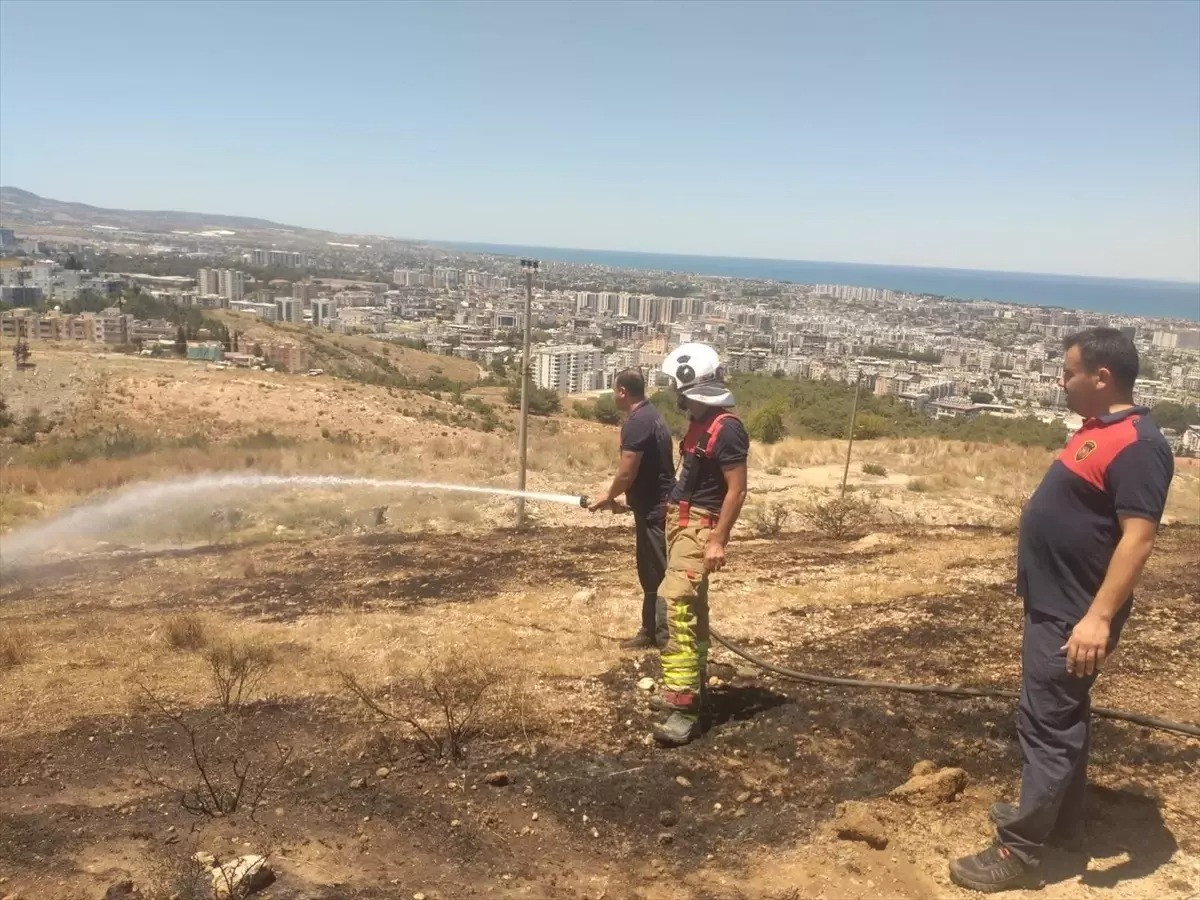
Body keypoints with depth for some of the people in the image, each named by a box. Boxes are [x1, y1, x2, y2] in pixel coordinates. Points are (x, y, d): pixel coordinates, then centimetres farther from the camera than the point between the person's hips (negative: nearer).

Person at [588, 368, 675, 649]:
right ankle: (652, 631, 24)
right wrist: (615, 496, 21)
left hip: (653, 510, -10)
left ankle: (667, 637, 1)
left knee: (657, 574, -4)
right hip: (657, 505, 10)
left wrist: (607, 497, -1)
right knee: (653, 573, 15)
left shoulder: (637, 423, -19)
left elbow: (627, 473, -19)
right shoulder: (651, 415, 13)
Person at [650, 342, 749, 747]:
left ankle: (684, 709, -18)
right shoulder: (700, 422, 12)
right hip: (682, 523, 10)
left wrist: (718, 540, -23)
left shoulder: (726, 429, -17)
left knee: (678, 607, -18)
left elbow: (736, 490, -19)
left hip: (700, 528, -10)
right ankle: (691, 687, 30)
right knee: (692, 610, 17)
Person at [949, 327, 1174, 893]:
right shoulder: (1097, 430, 11)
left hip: (1074, 616, -10)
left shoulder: (1136, 445, -21)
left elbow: (1137, 537, -27)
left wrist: (1099, 617, -31)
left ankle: (1019, 851, 4)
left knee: (1046, 725, -4)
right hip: (1054, 606, 11)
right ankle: (1061, 821, 33)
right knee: (1063, 718, 19)